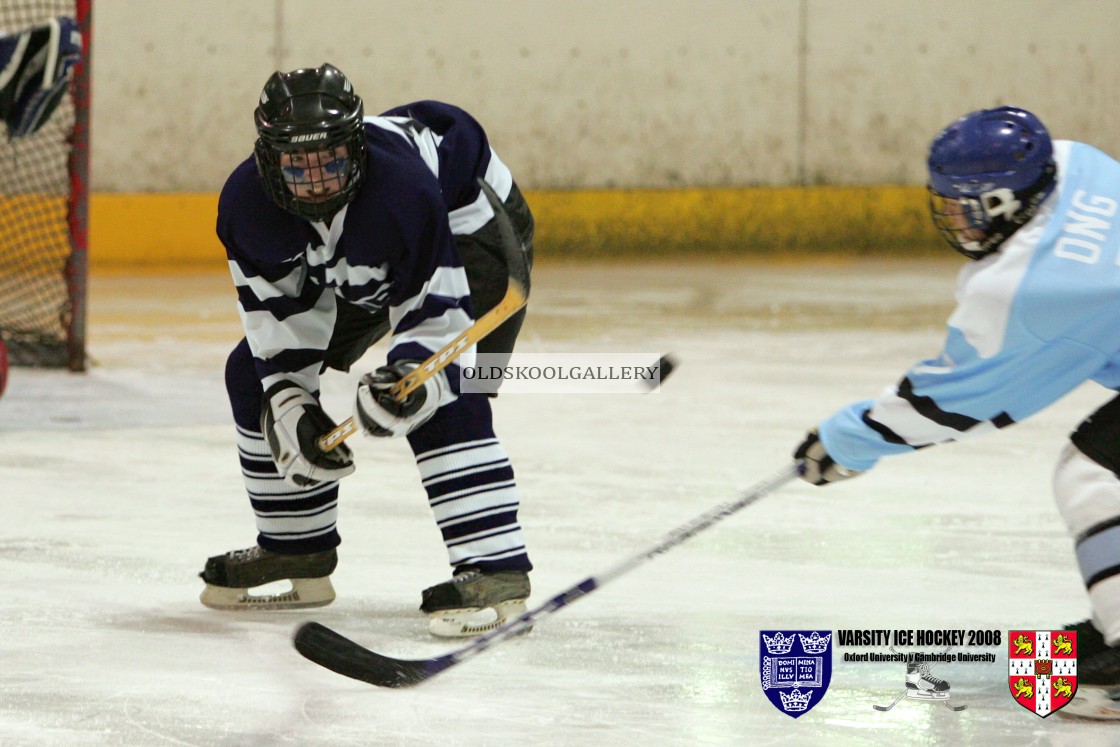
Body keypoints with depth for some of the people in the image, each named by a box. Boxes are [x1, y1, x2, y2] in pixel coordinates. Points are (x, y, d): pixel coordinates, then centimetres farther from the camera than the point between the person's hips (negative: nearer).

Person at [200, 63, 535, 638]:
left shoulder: (401, 189, -42)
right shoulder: (246, 203, -26)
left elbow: (437, 311, -35)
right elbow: (283, 317, -16)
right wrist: (292, 411, -26)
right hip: (353, 268, 7)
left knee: (444, 397, -29)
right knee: (256, 371, 4)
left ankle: (494, 568, -30)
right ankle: (297, 552, 17)